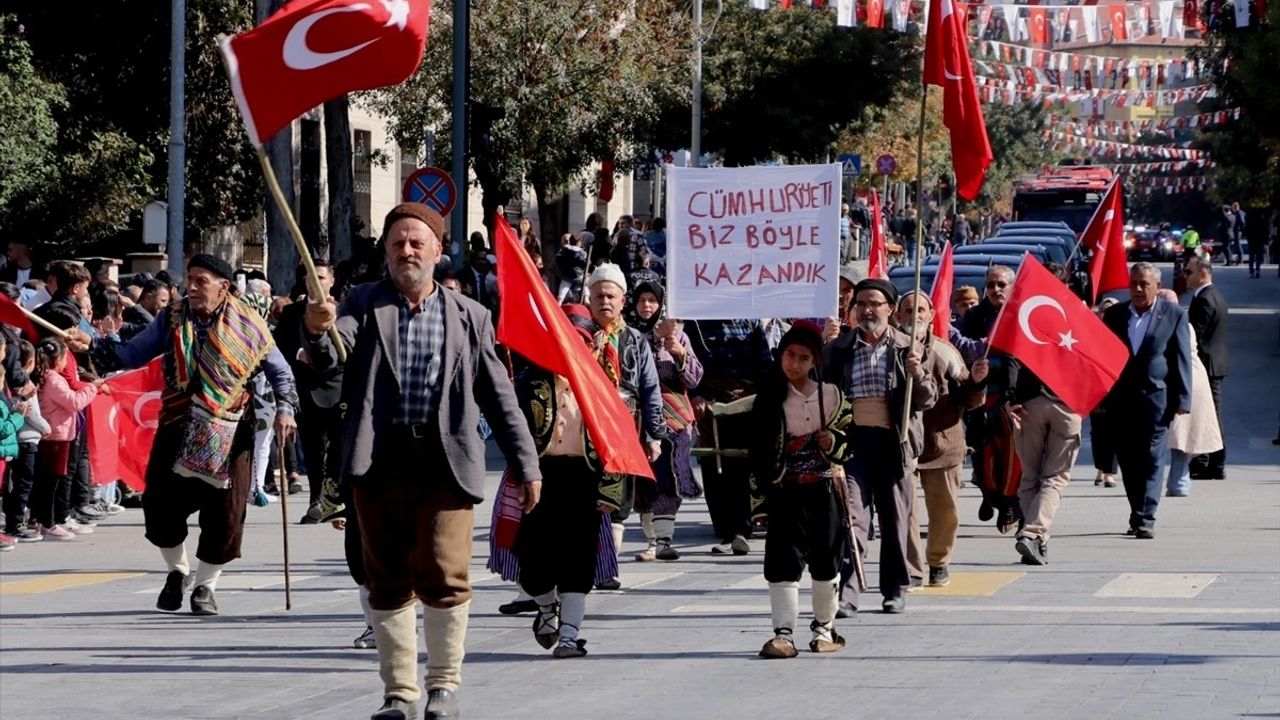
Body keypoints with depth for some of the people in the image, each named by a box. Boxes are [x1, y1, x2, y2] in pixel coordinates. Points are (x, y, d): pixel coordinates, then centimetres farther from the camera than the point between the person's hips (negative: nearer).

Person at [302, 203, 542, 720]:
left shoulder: (469, 316, 11)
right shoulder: (364, 304, 9)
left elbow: (499, 396, 12)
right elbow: (330, 360, -8)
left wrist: (526, 464, 9)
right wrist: (318, 332, -31)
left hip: (445, 461, -1)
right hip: (380, 460, 1)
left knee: (443, 574, -10)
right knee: (388, 581, 5)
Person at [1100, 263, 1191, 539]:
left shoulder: (1174, 315, 3)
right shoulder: (1114, 314, 10)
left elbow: (1182, 359, 1)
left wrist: (1182, 399, -4)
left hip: (1155, 397, -3)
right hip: (1121, 399, 3)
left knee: (1151, 460, -7)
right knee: (1128, 462, 6)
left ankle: (1145, 519, -8)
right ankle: (1139, 515, 16)